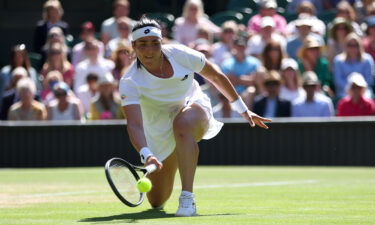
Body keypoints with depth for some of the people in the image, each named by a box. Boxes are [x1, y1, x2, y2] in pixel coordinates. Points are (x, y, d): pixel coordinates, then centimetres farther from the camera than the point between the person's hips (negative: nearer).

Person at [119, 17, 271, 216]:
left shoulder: (179, 54, -20)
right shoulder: (130, 82, -25)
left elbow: (216, 77, -3)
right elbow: (134, 125, -38)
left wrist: (243, 110, 4)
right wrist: (146, 154, -57)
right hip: (160, 133, 1)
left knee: (182, 124, -40)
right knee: (157, 201, 5)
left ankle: (187, 199, -42)